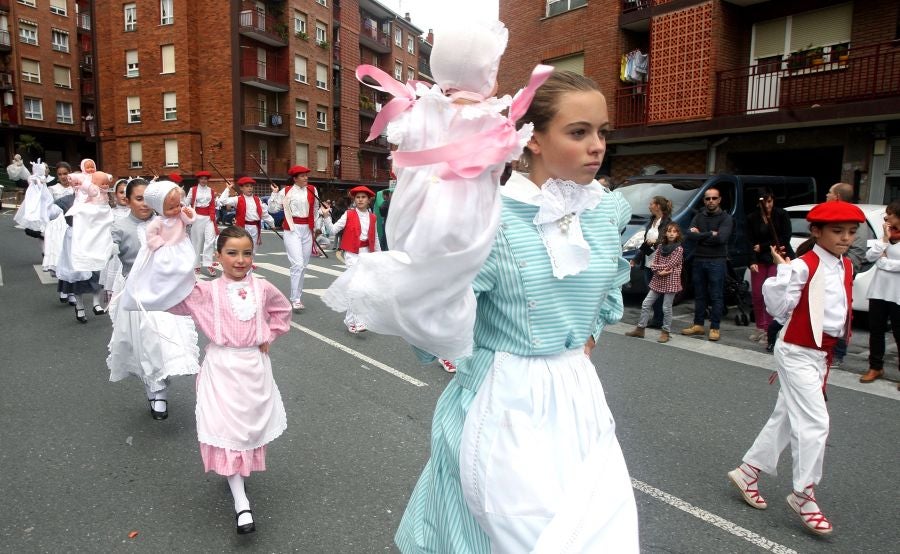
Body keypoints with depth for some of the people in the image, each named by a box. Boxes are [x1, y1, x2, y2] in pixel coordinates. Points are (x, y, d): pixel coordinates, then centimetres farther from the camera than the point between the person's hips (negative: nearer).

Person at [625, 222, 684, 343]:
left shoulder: (679, 248, -5)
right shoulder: (660, 246, 9)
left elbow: (670, 265, -13)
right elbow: (653, 264, 3)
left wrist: (658, 266, -5)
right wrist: (660, 271, -13)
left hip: (671, 281, -5)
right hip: (658, 280, 5)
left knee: (666, 308, -1)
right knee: (646, 304, 4)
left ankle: (665, 332, 11)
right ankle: (640, 329, 12)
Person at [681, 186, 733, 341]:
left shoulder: (725, 218, -2)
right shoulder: (699, 216, 9)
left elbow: (721, 238, -19)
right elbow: (690, 236, -6)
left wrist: (700, 235, -9)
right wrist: (710, 234, -12)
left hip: (717, 261, -4)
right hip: (699, 260, 4)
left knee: (716, 297, 0)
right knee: (699, 295, 11)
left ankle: (714, 328, 6)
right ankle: (698, 325, 20)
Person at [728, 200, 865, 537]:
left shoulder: (846, 268, 8)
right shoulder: (803, 267, -15)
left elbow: (841, 310, 18)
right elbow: (779, 309, -20)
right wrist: (782, 271, -29)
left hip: (821, 354, 8)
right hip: (797, 353, -8)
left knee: (786, 419, 14)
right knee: (814, 423, -7)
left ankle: (748, 472, 27)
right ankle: (803, 495, 8)